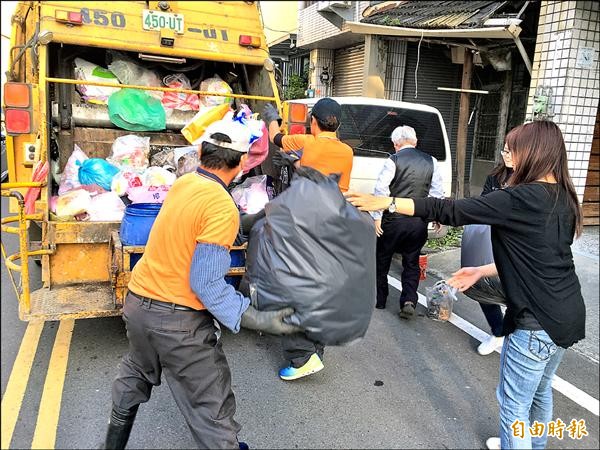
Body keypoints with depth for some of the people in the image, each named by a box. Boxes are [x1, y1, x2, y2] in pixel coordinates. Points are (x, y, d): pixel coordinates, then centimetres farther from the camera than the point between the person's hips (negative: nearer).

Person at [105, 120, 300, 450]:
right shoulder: (222, 208, -22)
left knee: (134, 377, 33)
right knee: (213, 415, 4)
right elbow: (206, 283, -24)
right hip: (180, 323, -8)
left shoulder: (182, 183, 0)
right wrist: (255, 320, -26)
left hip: (137, 305, 8)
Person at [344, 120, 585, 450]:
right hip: (567, 315, 9)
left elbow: (450, 211, -21)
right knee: (539, 391, 28)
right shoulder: (562, 198, 6)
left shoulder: (523, 199, -21)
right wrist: (481, 271, 15)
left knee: (514, 401, 10)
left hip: (536, 321, -9)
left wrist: (385, 202, -16)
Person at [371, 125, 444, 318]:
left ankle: (379, 299, 24)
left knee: (382, 260, 14)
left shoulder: (394, 160, -8)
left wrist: (377, 217, -9)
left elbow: (380, 190, -14)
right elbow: (438, 191, 5)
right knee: (412, 262, 15)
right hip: (419, 222, 4)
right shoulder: (431, 161, 4)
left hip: (394, 220, -3)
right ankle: (409, 300, 1)